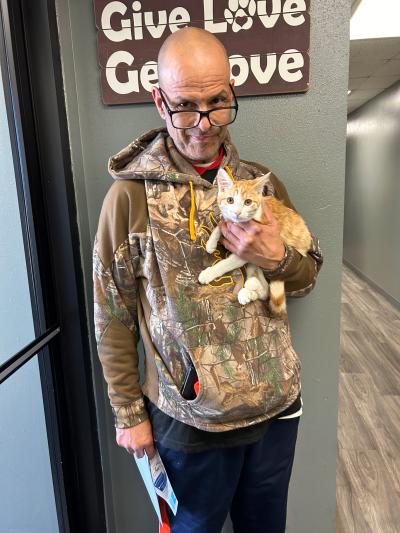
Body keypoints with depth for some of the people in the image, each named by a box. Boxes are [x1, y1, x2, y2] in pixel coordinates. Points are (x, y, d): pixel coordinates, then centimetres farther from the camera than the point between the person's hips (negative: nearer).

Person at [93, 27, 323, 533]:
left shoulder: (262, 183, -2)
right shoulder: (130, 195, -14)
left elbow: (308, 276, 7)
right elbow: (112, 319, -8)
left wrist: (277, 258, -16)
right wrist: (128, 413, -3)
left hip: (277, 407, 4)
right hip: (190, 422, -3)